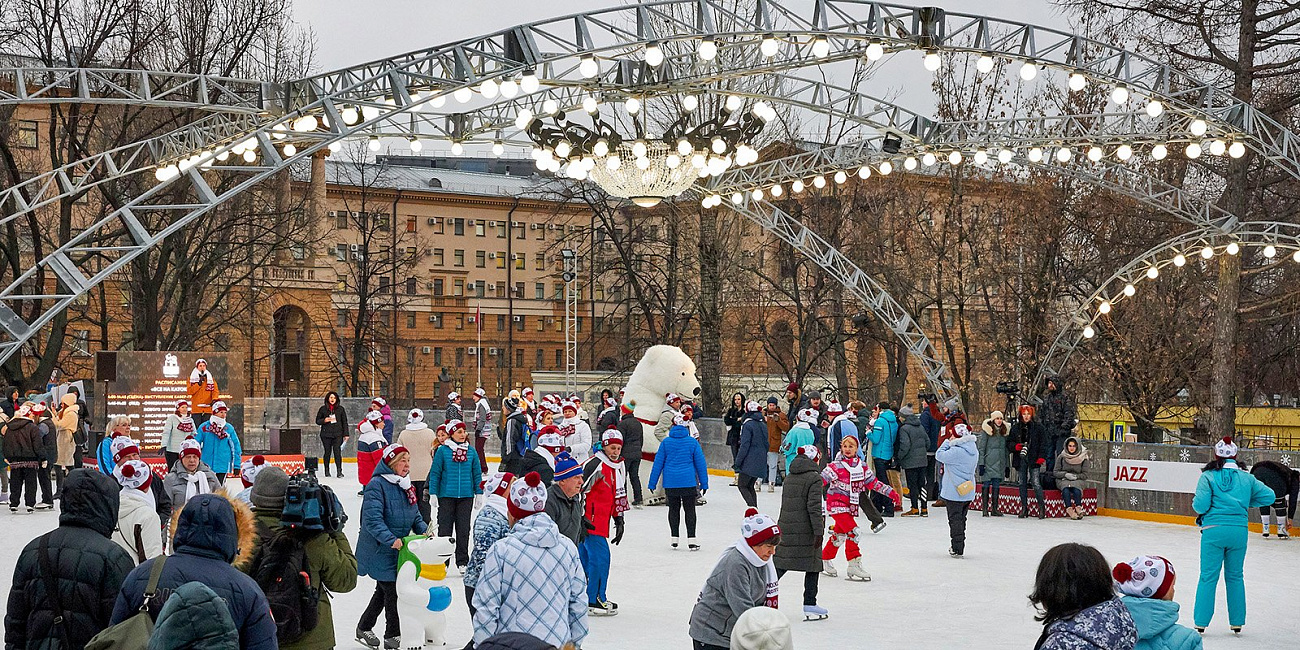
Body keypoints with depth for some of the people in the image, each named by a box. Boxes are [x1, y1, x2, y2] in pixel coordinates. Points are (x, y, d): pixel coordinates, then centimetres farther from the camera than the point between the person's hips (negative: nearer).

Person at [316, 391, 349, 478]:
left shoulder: (340, 409, 7)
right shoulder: (323, 409, 6)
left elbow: (344, 422, 9)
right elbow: (317, 421, 11)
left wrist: (346, 434, 4)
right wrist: (324, 420, -11)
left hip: (338, 434, -1)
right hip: (326, 434, 1)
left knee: (337, 452, -11)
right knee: (327, 452, 5)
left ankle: (339, 471, -11)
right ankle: (327, 470, 19)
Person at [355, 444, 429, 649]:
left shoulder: (405, 486, 10)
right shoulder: (376, 485, -18)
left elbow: (415, 515, 17)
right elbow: (373, 520, -25)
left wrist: (424, 530, -2)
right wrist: (391, 540, -34)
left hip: (399, 549, 9)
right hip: (379, 550, -9)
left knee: (384, 591, 18)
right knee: (392, 590, -3)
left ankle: (363, 629, 34)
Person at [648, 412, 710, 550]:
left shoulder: (666, 442, 1)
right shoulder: (693, 442, -1)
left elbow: (658, 463, 3)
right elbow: (700, 463, 1)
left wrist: (652, 482, 9)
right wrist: (704, 483, 7)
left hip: (670, 482, 1)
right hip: (688, 481, -1)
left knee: (673, 508, 14)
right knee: (690, 509, 3)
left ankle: (674, 538, 15)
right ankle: (691, 540, -2)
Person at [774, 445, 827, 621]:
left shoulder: (789, 478, 13)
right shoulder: (815, 478, -9)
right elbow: (814, 506, -16)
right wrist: (819, 531, -14)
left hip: (785, 527, 7)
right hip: (805, 530, -7)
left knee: (780, 565, 8)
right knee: (813, 565, 4)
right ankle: (810, 605, 6)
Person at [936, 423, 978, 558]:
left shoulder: (957, 451, -22)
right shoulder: (973, 449, 6)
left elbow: (939, 455, -16)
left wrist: (948, 442, -7)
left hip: (954, 492, -8)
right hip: (968, 492, 8)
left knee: (955, 519, 0)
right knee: (961, 519, 16)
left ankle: (957, 549, 1)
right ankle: (959, 548, 22)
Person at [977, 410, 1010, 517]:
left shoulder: (1004, 431, 12)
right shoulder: (986, 430, -4)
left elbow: (1006, 448, 16)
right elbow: (981, 447, -5)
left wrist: (1006, 465, 14)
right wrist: (981, 463, -11)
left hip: (1000, 463, 5)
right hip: (988, 463, -5)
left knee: (996, 485, 5)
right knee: (986, 484, -3)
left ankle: (995, 508, 10)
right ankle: (985, 509, 1)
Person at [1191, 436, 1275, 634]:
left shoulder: (1208, 476, -6)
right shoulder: (1246, 478, 4)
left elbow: (1200, 506, -11)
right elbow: (1269, 497, 5)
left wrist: (1195, 501, 11)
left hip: (1214, 530, -3)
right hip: (1239, 531, 3)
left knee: (1208, 576, 5)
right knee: (1235, 576, 16)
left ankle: (1201, 622, 4)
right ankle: (1237, 622, 20)